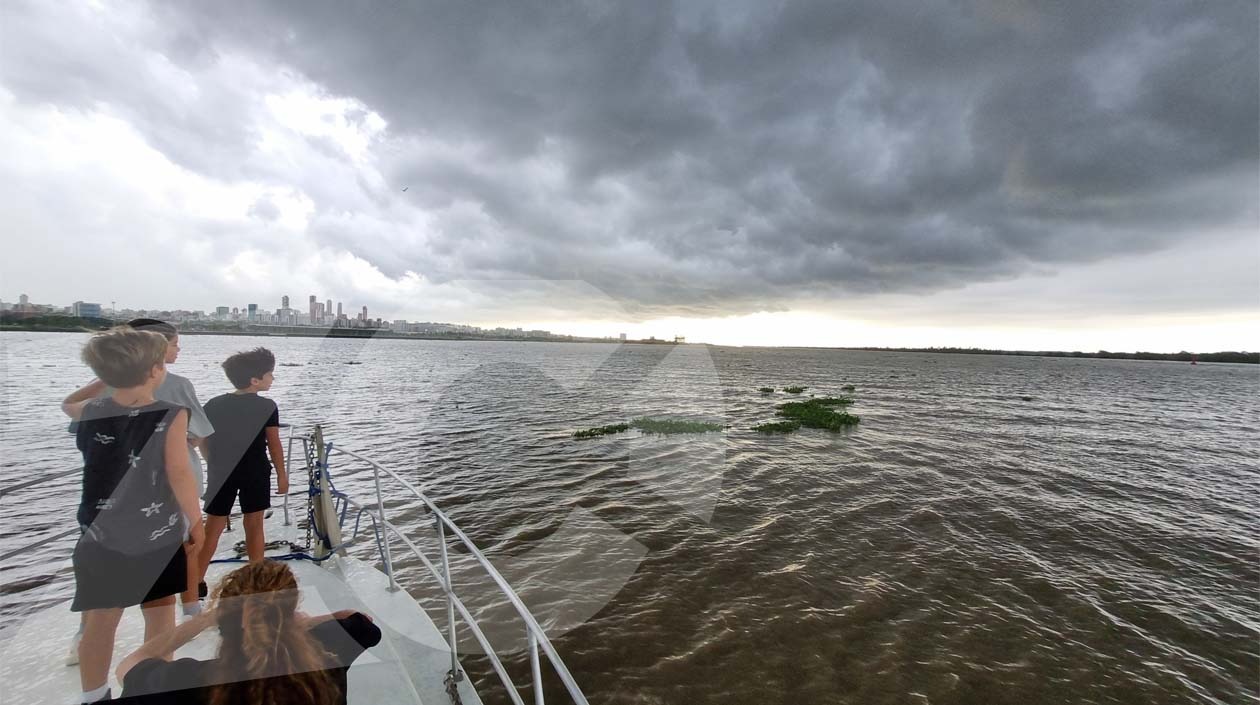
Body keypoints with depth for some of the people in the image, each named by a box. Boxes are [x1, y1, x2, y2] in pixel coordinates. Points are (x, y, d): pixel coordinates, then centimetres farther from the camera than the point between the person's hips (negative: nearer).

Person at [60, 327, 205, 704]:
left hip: (101, 536, 3)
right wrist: (196, 521, -7)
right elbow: (179, 475, -18)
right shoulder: (171, 415, -19)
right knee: (160, 613, 16)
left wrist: (107, 376, 19)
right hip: (159, 535, -3)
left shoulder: (88, 412, -5)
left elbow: (66, 403, 22)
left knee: (101, 620, 17)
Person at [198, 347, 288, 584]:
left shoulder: (214, 405, 1)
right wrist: (282, 474, 1)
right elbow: (274, 445, -9)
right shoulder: (267, 407, -11)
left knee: (213, 527, 13)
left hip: (221, 473, 3)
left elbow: (204, 442, 5)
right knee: (254, 524, 8)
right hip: (255, 473, -3)